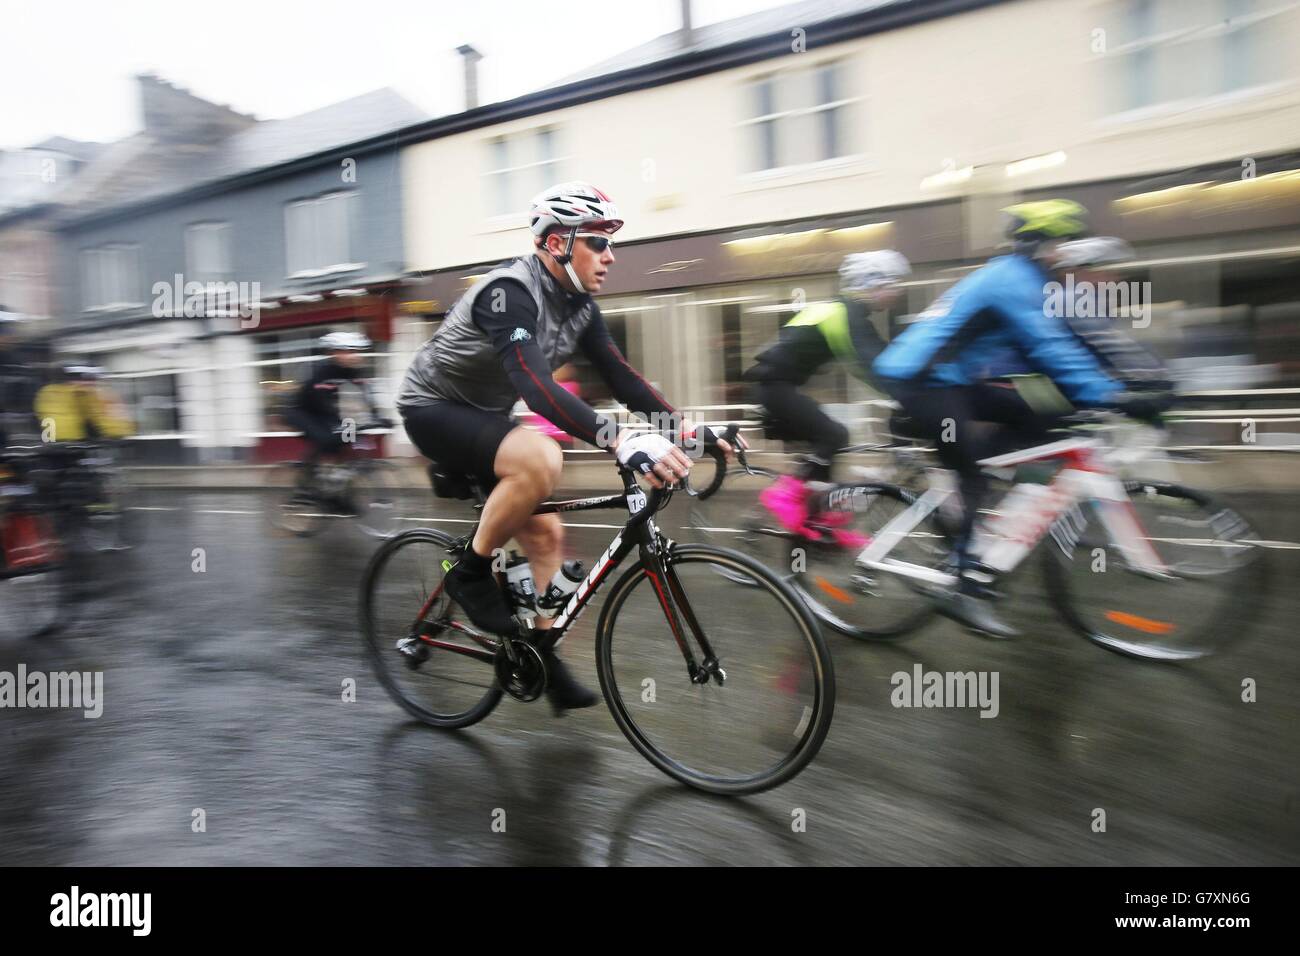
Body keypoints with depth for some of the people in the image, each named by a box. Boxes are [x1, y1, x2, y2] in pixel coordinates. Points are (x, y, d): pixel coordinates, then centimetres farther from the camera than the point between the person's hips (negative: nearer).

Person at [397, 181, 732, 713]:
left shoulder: (580, 305, -1)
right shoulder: (510, 292, -29)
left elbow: (620, 377, -4)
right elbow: (535, 385, -44)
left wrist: (687, 428, -17)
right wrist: (621, 441, -56)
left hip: (484, 416, 9)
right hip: (434, 409, -9)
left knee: (545, 535, 3)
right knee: (540, 460, -35)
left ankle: (543, 659, 16)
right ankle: (472, 573, -13)